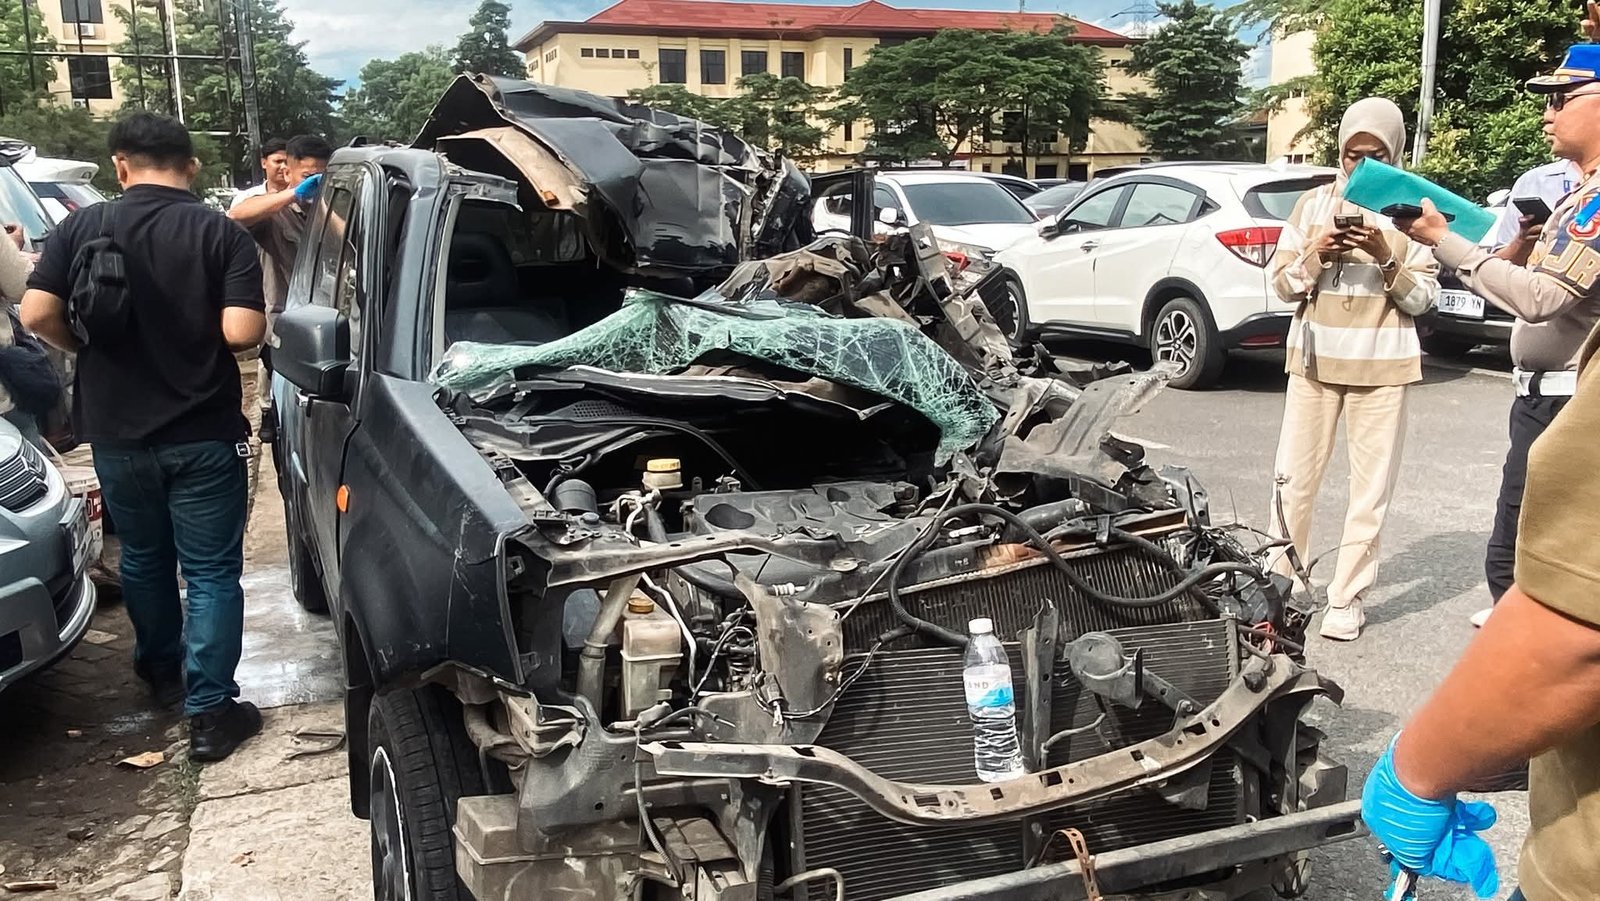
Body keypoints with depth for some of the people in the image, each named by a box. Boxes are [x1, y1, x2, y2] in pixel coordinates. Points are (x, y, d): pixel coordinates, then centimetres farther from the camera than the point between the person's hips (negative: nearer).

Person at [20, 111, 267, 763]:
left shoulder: (81, 228, -2)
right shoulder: (222, 233, -9)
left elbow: (36, 315, -10)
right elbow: (242, 332, -18)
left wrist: (92, 348, 9)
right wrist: (200, 336, 5)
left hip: (116, 430, 3)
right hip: (202, 433, -3)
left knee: (142, 557, 23)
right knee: (212, 573, 4)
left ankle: (161, 671, 41)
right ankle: (209, 713, 3)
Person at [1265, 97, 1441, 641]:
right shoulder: (1313, 203, 7)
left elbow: (1423, 298, -1)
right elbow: (1282, 285, 5)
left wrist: (1386, 258, -16)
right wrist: (1315, 253, -12)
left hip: (1381, 364, -1)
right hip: (1314, 358, 1)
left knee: (1371, 488, 0)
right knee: (1294, 478, 3)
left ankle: (1347, 596, 8)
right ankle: (1282, 579, 17)